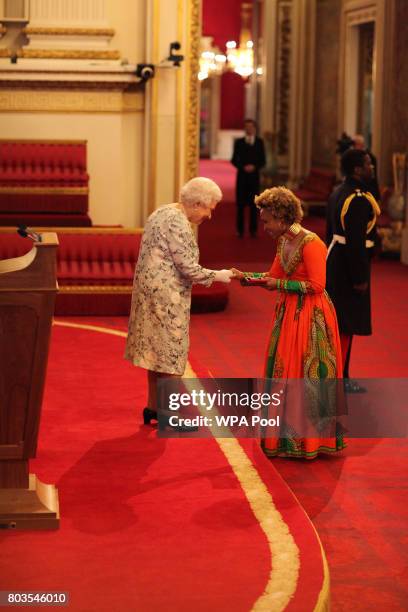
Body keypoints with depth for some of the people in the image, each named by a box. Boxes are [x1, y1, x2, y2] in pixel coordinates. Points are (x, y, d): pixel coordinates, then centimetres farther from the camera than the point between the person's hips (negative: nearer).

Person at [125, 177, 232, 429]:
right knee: (169, 351, -1)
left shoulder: (163, 212, 11)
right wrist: (217, 275, -8)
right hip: (166, 295, -10)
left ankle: (153, 407, 26)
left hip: (150, 290, 10)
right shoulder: (178, 223, -20)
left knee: (158, 350, 17)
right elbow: (189, 268, -20)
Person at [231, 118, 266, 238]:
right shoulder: (239, 142, 7)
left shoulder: (259, 142, 9)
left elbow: (263, 161, 6)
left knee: (253, 203, -1)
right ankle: (240, 229, 1)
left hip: (254, 175, 0)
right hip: (241, 175, 0)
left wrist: (254, 167, -12)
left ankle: (253, 230, 3)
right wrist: (243, 167, -13)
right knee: (241, 203, -2)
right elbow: (234, 160, 4)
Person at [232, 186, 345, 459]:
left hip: (311, 316, -9)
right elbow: (274, 276, 15)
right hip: (289, 313, 9)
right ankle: (288, 436, 23)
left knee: (308, 375, -1)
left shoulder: (311, 243, -18)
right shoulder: (284, 242, 8)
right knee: (285, 373, 12)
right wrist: (246, 276, 3)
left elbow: (316, 285, -21)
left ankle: (310, 439, 11)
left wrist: (280, 284, -18)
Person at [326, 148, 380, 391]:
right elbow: (356, 241, -24)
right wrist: (360, 278, -20)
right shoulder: (359, 199, -22)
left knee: (336, 318, 18)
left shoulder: (338, 193, 9)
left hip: (335, 261, 10)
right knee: (347, 323, -2)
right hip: (349, 268, -10)